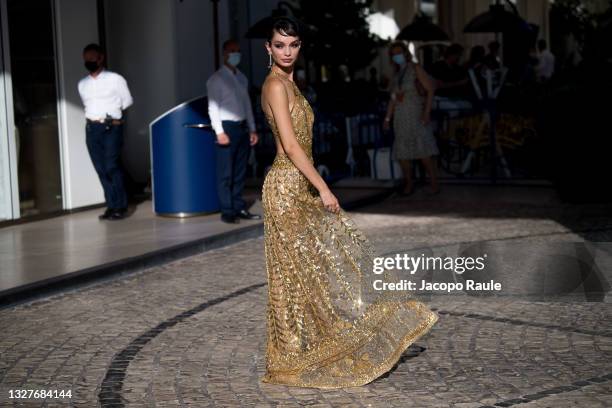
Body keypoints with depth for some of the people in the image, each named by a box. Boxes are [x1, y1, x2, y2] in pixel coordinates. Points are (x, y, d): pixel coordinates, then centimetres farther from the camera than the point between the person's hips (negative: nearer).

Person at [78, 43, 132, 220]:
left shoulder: (115, 79, 0)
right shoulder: (82, 84, 14)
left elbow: (127, 101, 8)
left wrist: (111, 111, 12)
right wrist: (94, 115, 12)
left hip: (111, 127, -5)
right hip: (92, 129, 5)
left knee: (112, 167, -13)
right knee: (101, 170, 2)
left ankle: (121, 206, -6)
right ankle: (111, 205, 8)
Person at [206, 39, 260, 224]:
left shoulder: (242, 78, 16)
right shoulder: (216, 79, -3)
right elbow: (213, 107, -9)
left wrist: (252, 129, 12)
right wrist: (219, 132, -18)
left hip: (243, 127, 7)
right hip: (227, 127, -6)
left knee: (240, 172, 9)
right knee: (226, 173, -5)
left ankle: (239, 208, 16)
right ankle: (227, 211, -2)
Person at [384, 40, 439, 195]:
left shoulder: (415, 69, -3)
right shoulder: (397, 73, 14)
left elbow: (430, 89, -8)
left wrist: (427, 111, -18)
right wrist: (388, 118, 13)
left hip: (416, 114, -6)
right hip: (401, 116, 6)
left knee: (423, 151, -13)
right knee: (401, 153, 4)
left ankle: (434, 184, -8)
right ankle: (409, 184, 14)